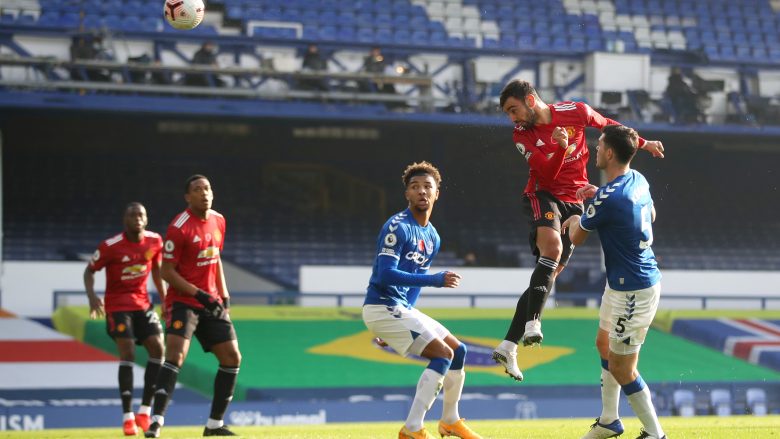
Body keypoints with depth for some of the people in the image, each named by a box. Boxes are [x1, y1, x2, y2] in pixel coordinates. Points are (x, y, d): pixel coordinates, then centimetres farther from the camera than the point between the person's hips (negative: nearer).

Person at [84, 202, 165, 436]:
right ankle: (127, 417, -11)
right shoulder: (110, 246, -16)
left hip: (143, 303, 5)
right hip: (117, 305, -5)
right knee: (127, 353, -16)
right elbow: (89, 270, -6)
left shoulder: (154, 241, -2)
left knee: (158, 349, -7)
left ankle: (145, 411, 2)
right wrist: (92, 296, -22)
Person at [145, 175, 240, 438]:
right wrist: (199, 294, -21)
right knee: (175, 355, -23)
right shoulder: (179, 228, -15)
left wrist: (223, 294, 12)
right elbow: (167, 272, -14)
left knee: (232, 357, 5)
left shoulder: (218, 221, 7)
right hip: (183, 301, -7)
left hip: (211, 302, 7)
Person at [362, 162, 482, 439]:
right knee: (442, 353, -17)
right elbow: (386, 274, -25)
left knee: (458, 351, 13)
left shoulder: (432, 238, 12)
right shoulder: (397, 227, -16)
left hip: (402, 310, 9)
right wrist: (435, 280, -29)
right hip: (382, 307, -9)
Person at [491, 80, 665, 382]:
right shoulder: (522, 135, -7)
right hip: (543, 195, -2)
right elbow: (546, 175, -14)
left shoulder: (575, 112, -6)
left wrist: (643, 143, 19)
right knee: (552, 247, -33)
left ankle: (509, 346, 1)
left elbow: (609, 126, 13)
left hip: (573, 202, 2)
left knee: (550, 272, -1)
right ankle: (533, 324, -36)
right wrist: (560, 147, -31)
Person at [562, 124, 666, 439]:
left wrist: (575, 220, 15)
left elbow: (576, 238, -10)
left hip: (632, 291, -10)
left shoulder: (608, 197, -26)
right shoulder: (638, 180, 1)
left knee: (621, 368, -2)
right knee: (605, 345, 23)